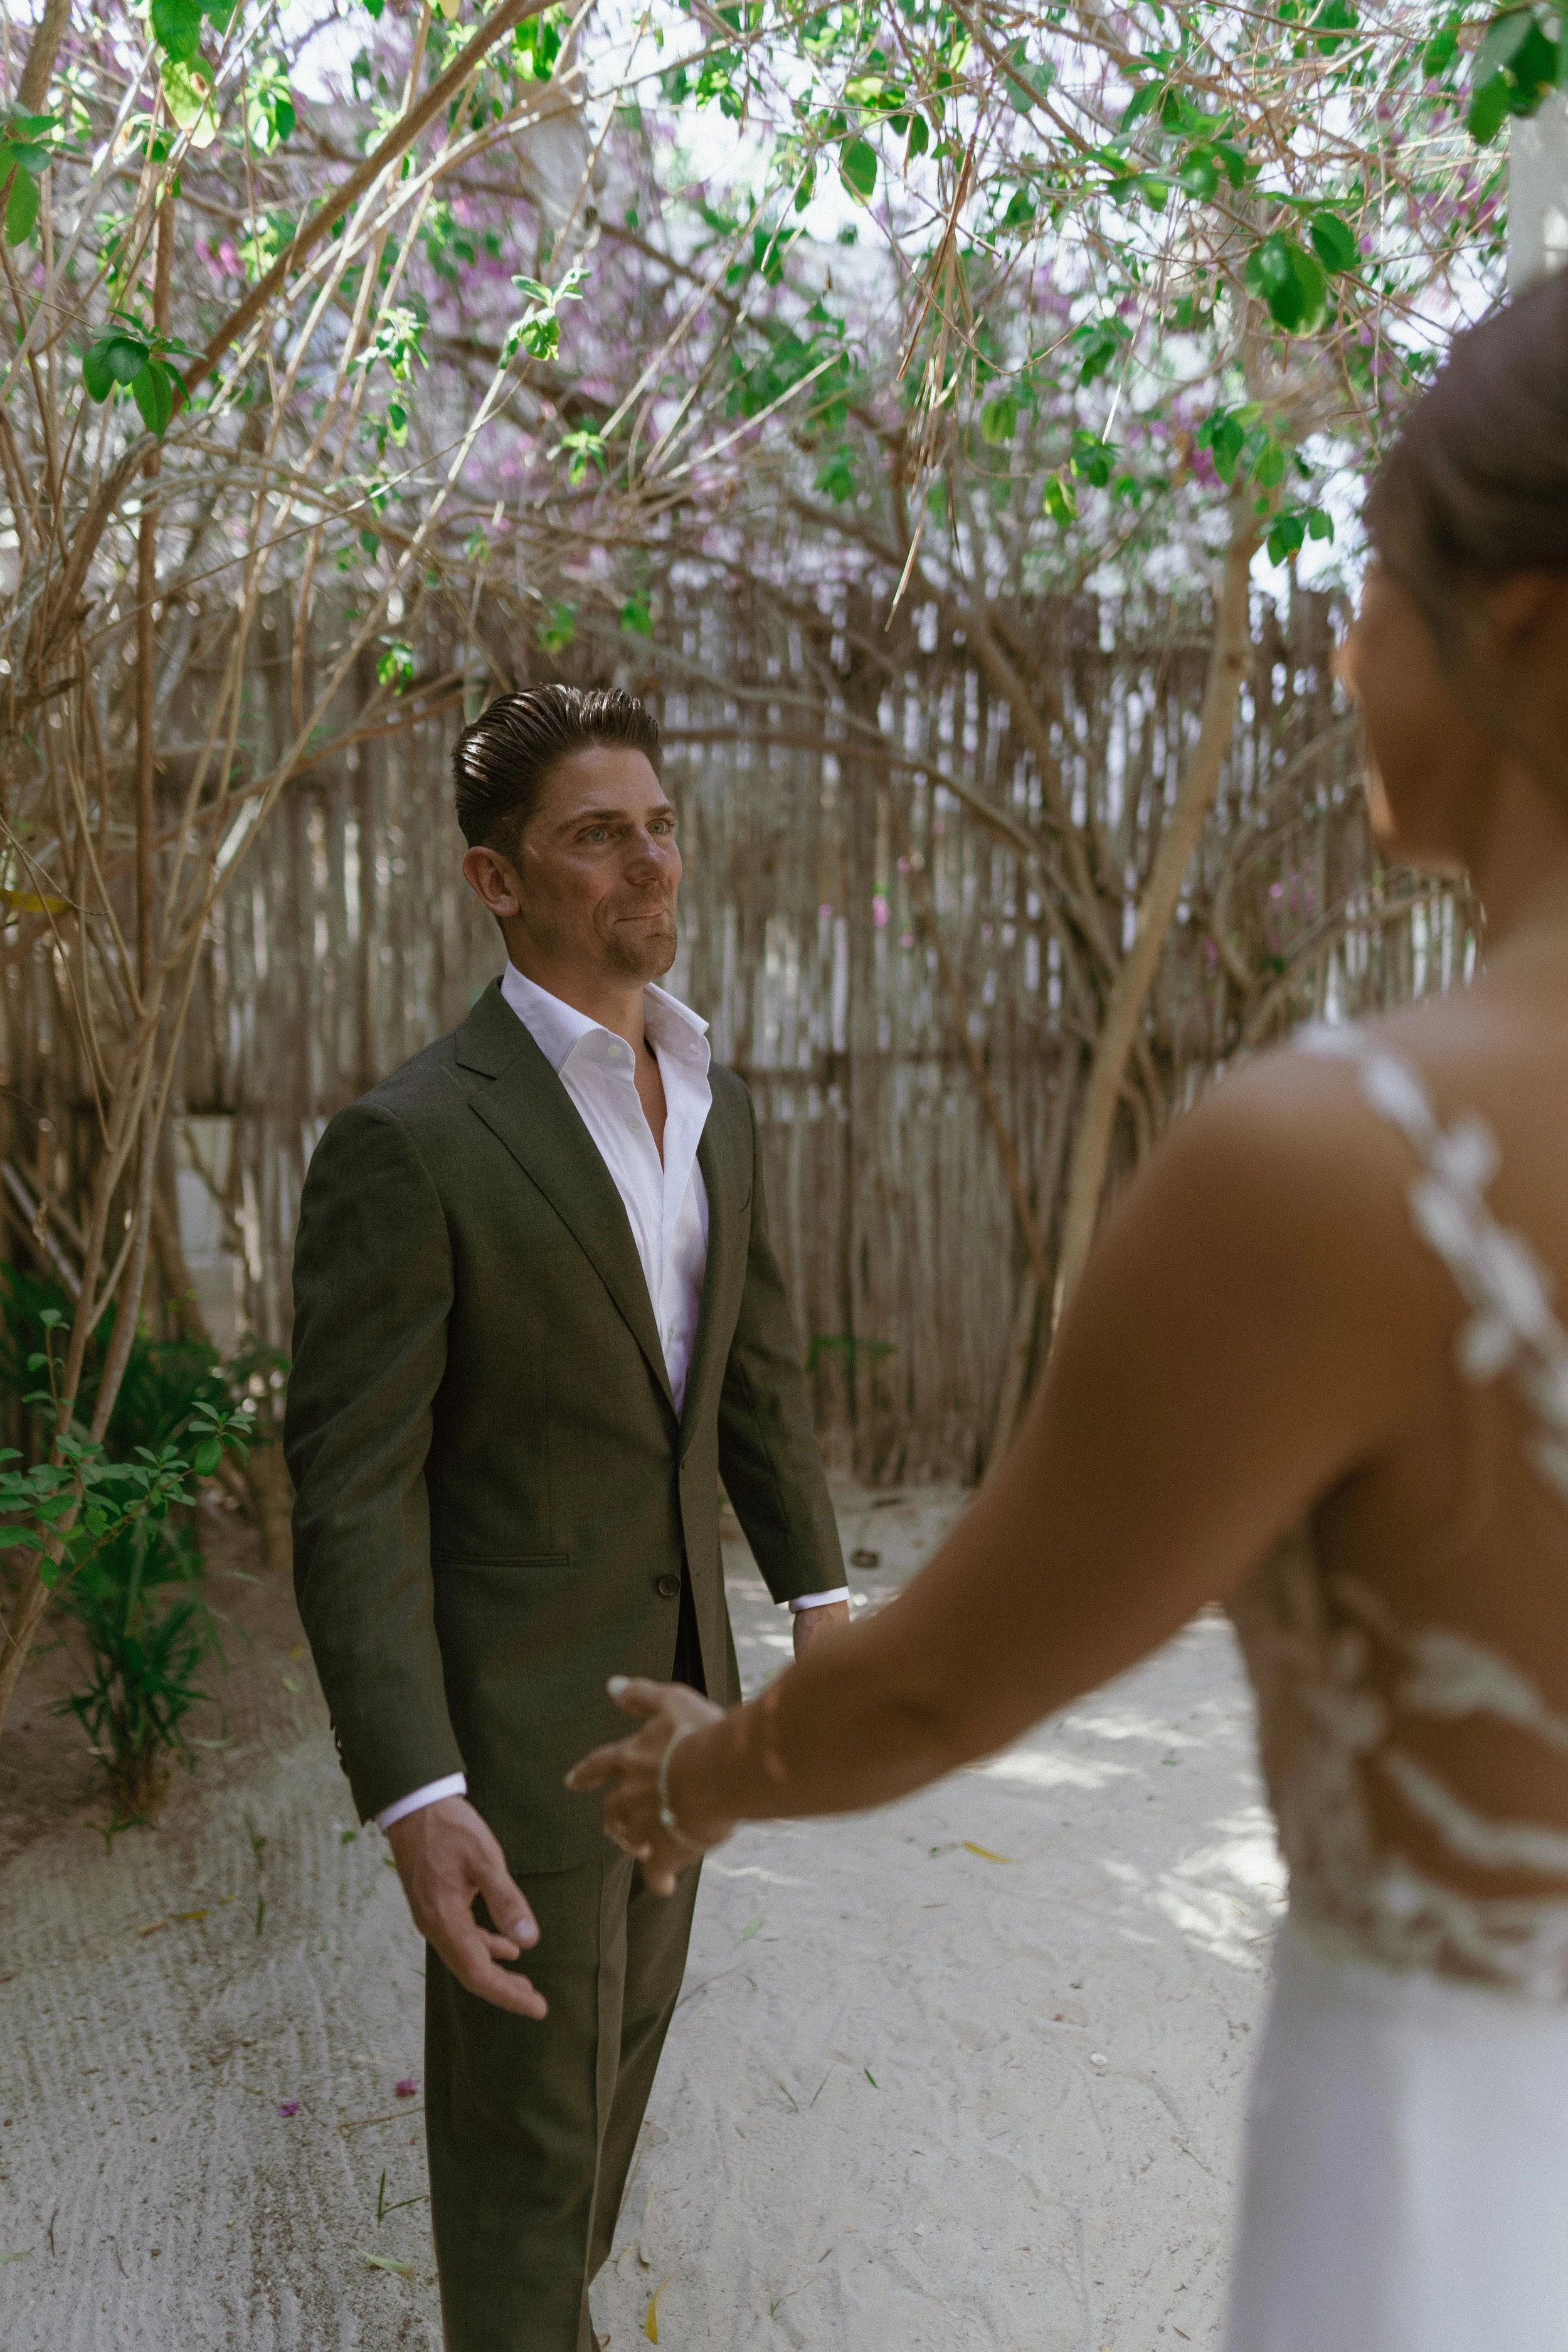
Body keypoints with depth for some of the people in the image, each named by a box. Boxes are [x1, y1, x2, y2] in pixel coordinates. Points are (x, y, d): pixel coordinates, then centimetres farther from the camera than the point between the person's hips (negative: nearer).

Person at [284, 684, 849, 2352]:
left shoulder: (714, 1105, 2)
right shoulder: (406, 1145, -22)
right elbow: (352, 1494, -22)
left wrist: (817, 1592, 10)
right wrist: (417, 1804, -28)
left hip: (676, 1666, 8)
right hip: (513, 1709, -7)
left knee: (623, 2036, 25)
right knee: (529, 2104, 9)